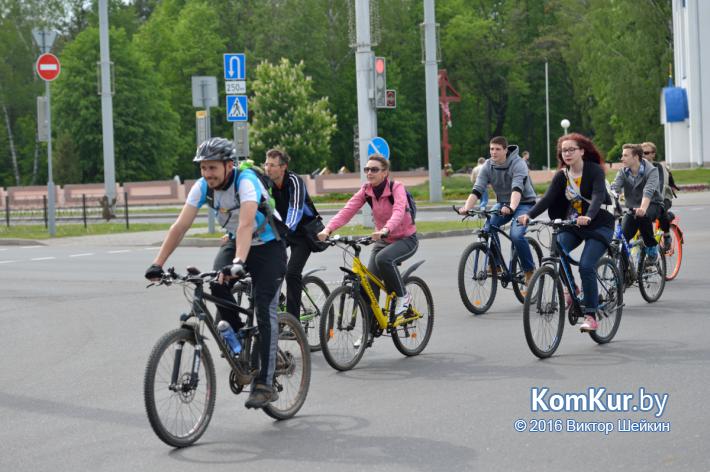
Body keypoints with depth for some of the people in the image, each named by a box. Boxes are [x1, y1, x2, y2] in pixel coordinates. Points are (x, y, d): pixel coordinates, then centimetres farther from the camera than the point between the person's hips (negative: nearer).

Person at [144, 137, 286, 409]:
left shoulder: (246, 181, -29)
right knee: (217, 284, -25)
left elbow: (246, 224, -44)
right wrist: (158, 264, -25)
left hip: (268, 246, -5)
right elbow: (180, 226, -17)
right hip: (234, 242, 5)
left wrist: (238, 263, -58)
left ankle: (265, 384, -12)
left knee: (264, 310, -15)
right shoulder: (202, 187, -12)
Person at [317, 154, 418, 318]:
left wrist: (385, 229, -58)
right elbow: (347, 210, -17)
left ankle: (403, 296, -12)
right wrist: (328, 229, -34)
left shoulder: (397, 188, -19)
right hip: (383, 241, 5)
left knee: (383, 258, -35)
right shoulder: (366, 190, -5)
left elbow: (398, 212, -38)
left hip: (406, 239, -5)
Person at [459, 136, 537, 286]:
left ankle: (530, 270, -9)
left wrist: (511, 207, -55)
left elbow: (517, 188, -37)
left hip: (524, 202, -5)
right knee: (488, 228, -21)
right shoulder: (488, 166, -7)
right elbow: (477, 190, -17)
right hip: (503, 204, 5)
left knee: (516, 234, -28)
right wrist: (466, 207, -35)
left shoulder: (517, 164, -21)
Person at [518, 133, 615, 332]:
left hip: (599, 224, -5)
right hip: (573, 224, 5)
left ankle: (591, 316, -9)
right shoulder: (561, 176, 2)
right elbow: (547, 198, -11)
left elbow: (598, 196, -26)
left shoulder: (595, 170, -11)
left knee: (586, 266, -20)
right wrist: (529, 215, -29)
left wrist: (588, 217, -46)